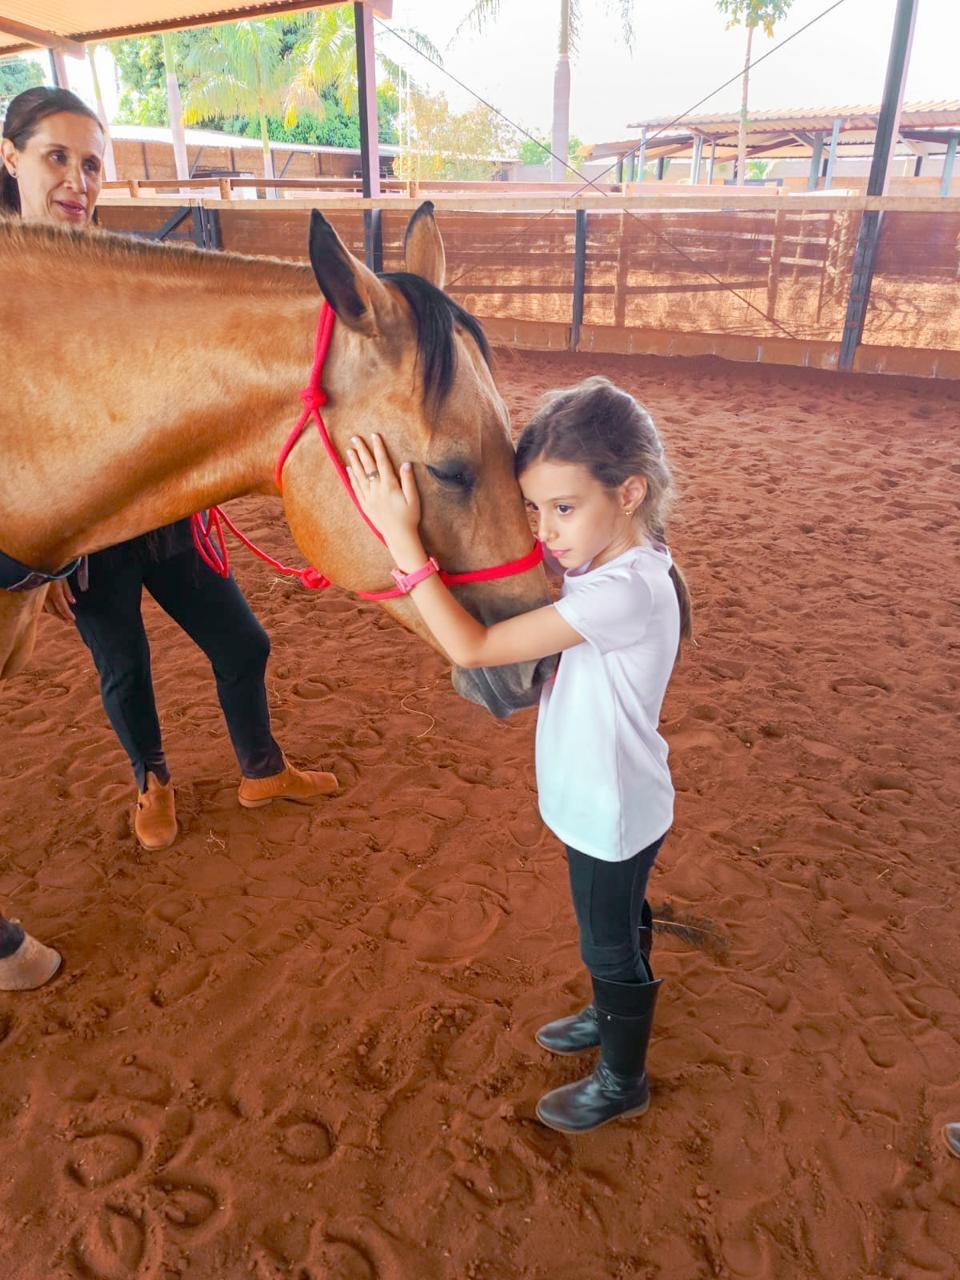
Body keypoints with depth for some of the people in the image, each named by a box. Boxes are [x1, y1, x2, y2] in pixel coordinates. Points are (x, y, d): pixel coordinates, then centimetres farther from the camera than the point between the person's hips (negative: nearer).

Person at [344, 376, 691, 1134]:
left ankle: (623, 1081, 40)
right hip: (600, 802, 8)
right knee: (611, 932, 30)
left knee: (612, 945, 15)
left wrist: (402, 537, -35)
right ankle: (613, 1014, 56)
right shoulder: (610, 563, -5)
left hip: (614, 814, -8)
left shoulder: (624, 591, -35)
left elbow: (472, 648, -36)